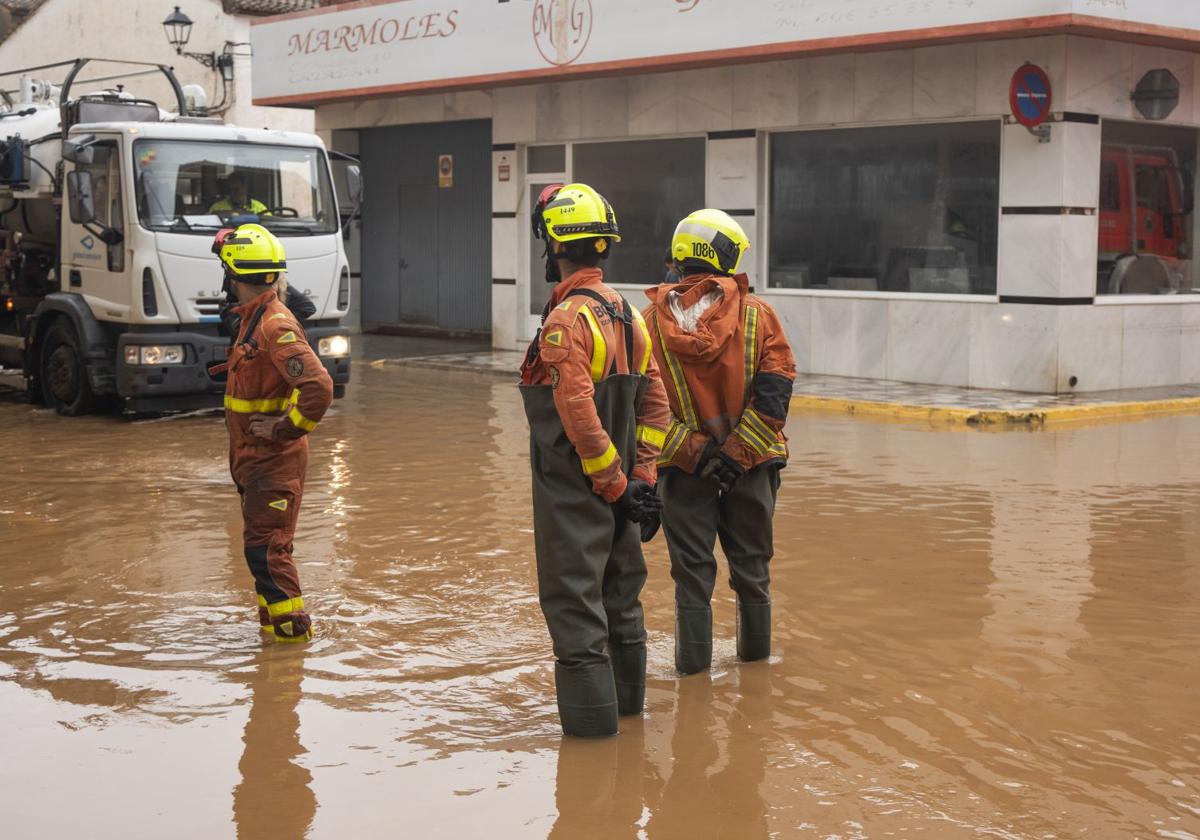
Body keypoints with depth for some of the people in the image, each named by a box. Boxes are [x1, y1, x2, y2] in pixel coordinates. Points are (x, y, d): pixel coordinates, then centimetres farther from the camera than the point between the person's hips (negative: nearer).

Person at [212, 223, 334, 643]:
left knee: (265, 546, -6)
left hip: (274, 458, -10)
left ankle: (291, 625, 3)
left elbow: (319, 387, -31)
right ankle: (273, 621, 27)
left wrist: (285, 429, -21)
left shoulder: (275, 325, -21)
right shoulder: (252, 318, 11)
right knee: (260, 543, 17)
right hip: (254, 455, 10)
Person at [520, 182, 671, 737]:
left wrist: (614, 484, -16)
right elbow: (655, 404, 9)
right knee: (620, 593, 19)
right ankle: (627, 697, 32)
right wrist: (642, 478, 6)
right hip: (616, 488, 8)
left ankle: (590, 714, 5)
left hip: (573, 489, -8)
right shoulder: (629, 315, 8)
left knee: (573, 599, 0)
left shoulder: (567, 319, -18)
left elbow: (579, 414, -24)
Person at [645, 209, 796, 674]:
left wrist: (693, 451, -12)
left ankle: (694, 658, 15)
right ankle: (755, 651, 29)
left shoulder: (653, 320, -4)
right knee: (751, 561, 16)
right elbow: (774, 393, -14)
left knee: (692, 566, 10)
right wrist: (737, 452, -14)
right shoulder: (758, 315, -7)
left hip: (683, 467, 0)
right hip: (751, 463, 0)